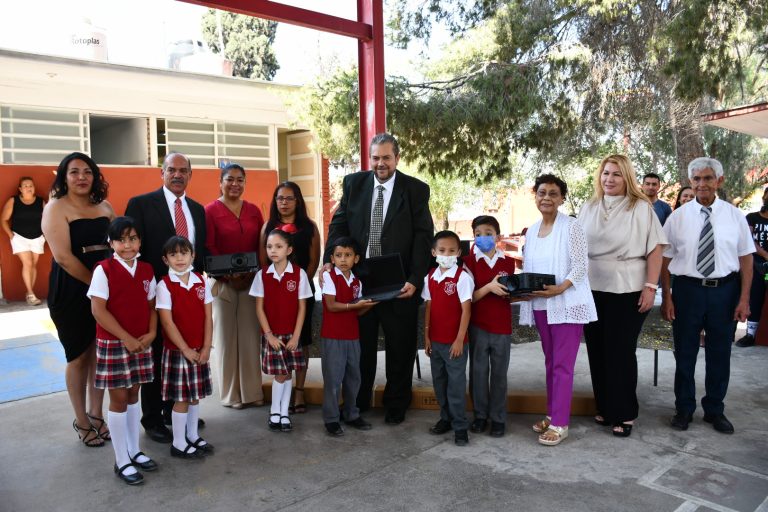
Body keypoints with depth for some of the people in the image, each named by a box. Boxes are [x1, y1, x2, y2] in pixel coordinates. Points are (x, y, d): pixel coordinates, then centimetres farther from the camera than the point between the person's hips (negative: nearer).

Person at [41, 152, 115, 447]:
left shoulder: (104, 206, 10)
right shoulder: (55, 208, -6)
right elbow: (63, 256, -15)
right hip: (71, 293, -5)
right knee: (79, 357, 6)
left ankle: (96, 414, 27)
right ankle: (81, 422, 21)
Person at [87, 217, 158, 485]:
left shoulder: (146, 270, 4)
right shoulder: (104, 270, -11)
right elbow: (98, 310, -15)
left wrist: (151, 333, -6)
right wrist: (126, 338, -16)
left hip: (141, 343, 5)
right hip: (113, 344, -5)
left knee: (133, 396, 15)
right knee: (119, 399, 3)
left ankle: (134, 451, 28)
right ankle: (122, 461, 15)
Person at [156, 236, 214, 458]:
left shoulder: (201, 281, 2)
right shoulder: (164, 285, -11)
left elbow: (207, 316, 2)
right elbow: (167, 322, -14)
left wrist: (206, 348, -4)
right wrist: (186, 349, -14)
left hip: (200, 350, 5)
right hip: (177, 350, -5)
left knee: (195, 395, 15)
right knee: (181, 398, 2)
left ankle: (193, 436, 30)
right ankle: (178, 444, 15)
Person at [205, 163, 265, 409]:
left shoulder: (254, 210, 10)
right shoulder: (210, 211, -2)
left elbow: (261, 245, 9)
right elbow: (208, 248, -7)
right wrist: (228, 274, -17)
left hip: (252, 282, 3)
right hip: (223, 282, -3)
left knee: (250, 336, 6)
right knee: (226, 337, 4)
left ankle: (252, 391, 16)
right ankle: (230, 394, 15)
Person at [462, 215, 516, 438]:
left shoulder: (508, 262, 5)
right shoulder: (469, 261, -3)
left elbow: (511, 293, 15)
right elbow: (469, 298, -7)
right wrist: (489, 287, -21)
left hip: (502, 327, 2)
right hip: (478, 326, -1)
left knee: (499, 373, 8)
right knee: (478, 371, 7)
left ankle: (498, 418, 20)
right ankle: (480, 415, 22)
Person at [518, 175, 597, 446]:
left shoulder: (572, 226, -7)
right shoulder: (531, 231, 11)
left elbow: (580, 265, -12)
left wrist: (559, 288, -25)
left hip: (567, 304, -6)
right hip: (540, 306, 6)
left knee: (562, 364, -3)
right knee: (550, 362, 15)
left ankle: (559, 424, 3)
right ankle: (552, 414, 26)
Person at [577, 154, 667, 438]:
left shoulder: (641, 208, -4)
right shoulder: (588, 208, 8)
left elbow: (655, 250, -6)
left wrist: (650, 287, -12)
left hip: (627, 291, -4)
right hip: (592, 290, 4)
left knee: (621, 352, 2)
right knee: (597, 350, 11)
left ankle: (624, 414, 16)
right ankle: (604, 407, 26)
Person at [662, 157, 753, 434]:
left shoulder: (734, 215, 0)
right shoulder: (678, 216, -2)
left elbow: (746, 258, 0)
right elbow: (665, 259, -2)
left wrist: (744, 298, -5)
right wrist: (666, 297, -6)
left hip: (725, 290, 1)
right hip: (688, 289, -1)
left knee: (720, 354, 12)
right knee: (685, 353, 10)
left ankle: (715, 410, 31)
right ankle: (684, 409, 28)